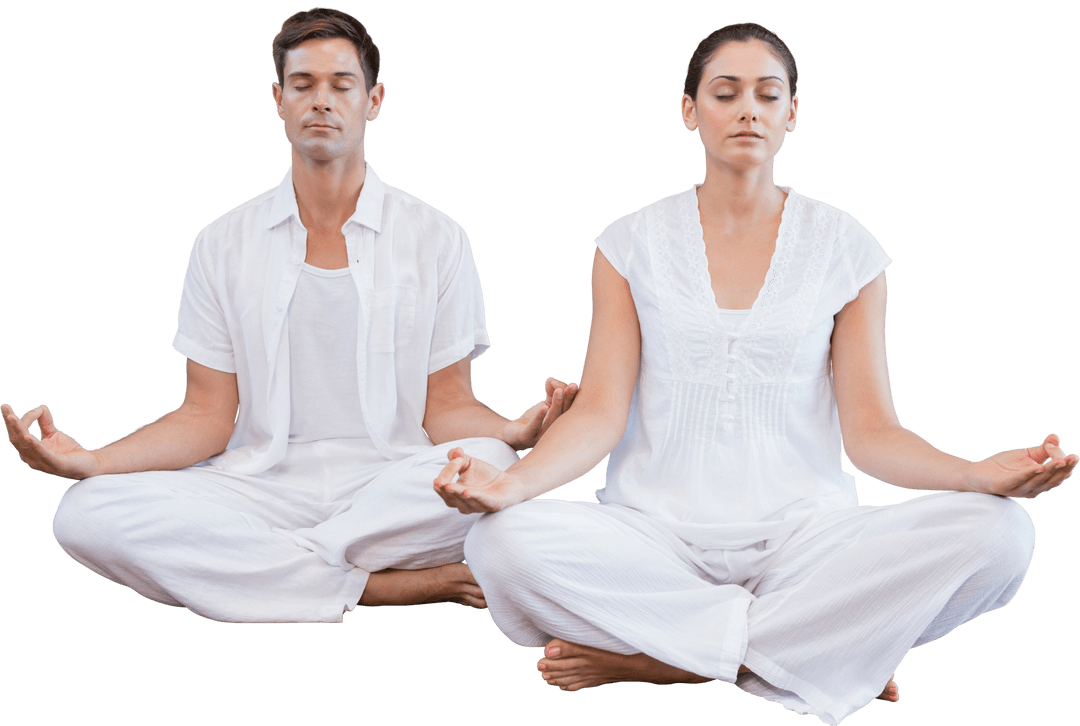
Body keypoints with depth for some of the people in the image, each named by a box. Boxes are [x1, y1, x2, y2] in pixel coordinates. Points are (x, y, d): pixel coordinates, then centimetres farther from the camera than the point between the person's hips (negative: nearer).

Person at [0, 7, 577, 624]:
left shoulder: (436, 239, 7)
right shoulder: (224, 244, 11)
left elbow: (447, 405, 4)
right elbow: (209, 417, 8)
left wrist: (515, 431, -20)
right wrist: (91, 461, -10)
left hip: (391, 490, -1)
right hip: (259, 490, 1)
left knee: (495, 469, -34)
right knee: (87, 514, -27)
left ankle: (275, 568, -18)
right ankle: (382, 586, -23)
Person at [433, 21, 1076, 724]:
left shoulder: (844, 246, 8)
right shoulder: (633, 243, 9)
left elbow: (870, 429, 3)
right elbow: (600, 411, 1)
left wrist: (980, 474, -17)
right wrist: (513, 481, -20)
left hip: (804, 530, 1)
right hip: (658, 530, -1)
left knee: (999, 534, -27)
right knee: (503, 542, -31)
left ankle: (656, 657, -21)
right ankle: (824, 649, -20)